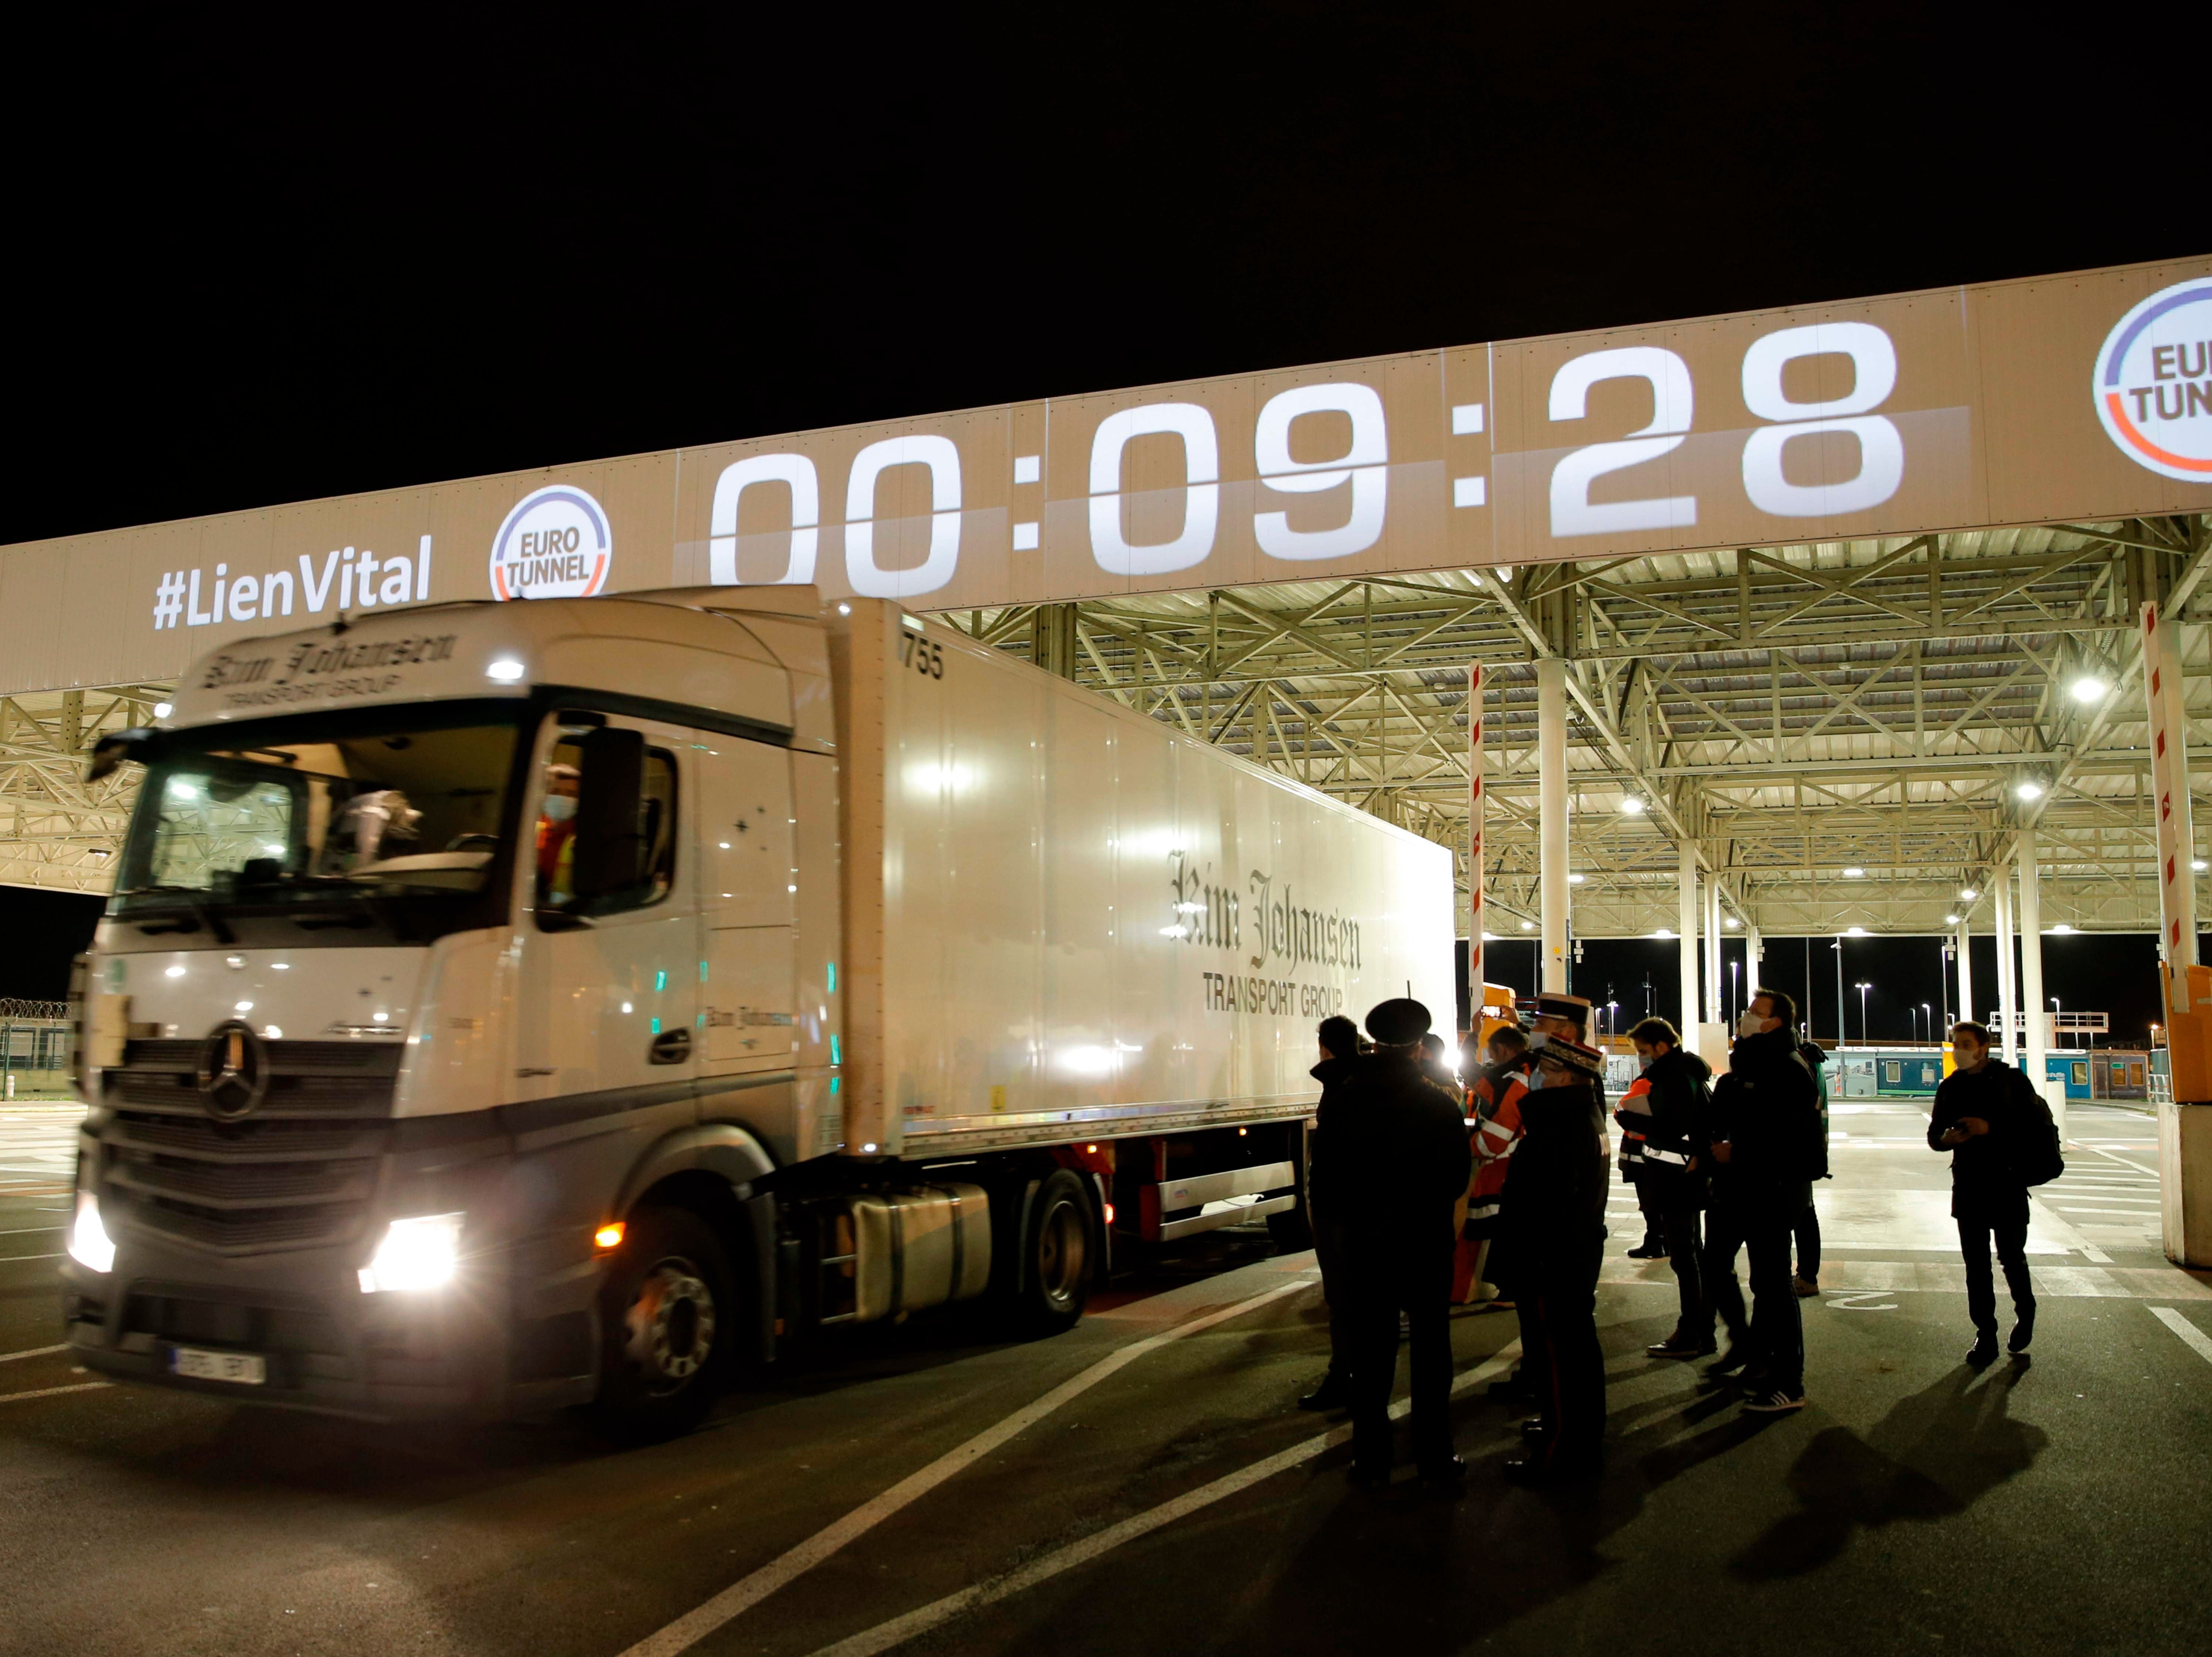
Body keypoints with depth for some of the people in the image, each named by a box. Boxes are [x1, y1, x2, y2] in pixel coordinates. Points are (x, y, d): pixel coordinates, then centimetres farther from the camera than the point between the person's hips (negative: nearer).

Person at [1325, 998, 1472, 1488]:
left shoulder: (1341, 1102, -8)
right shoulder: (1441, 1106, -14)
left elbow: (1332, 1176, 0)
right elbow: (1457, 1180, -4)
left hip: (1365, 1243, 2)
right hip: (1427, 1244, -2)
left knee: (1372, 1351, 10)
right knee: (1430, 1348, 9)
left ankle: (1371, 1459, 16)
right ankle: (1434, 1457, 15)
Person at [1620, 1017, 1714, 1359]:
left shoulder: (1675, 1078, -17)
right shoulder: (1685, 1072, 15)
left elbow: (1675, 1130, -25)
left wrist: (1628, 1117, -18)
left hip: (1678, 1179, -11)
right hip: (1687, 1176, 11)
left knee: (1683, 1255, -6)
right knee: (1691, 1253, 15)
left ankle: (1691, 1335, -1)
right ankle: (1702, 1332, 22)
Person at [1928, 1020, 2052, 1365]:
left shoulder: (2011, 1081, -2)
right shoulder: (1951, 1087, 10)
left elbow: (2035, 1124, -10)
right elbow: (1934, 1135, 13)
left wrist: (1991, 1128, -20)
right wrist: (1945, 1138, -9)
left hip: (2008, 1184, -3)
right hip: (1968, 1187, 4)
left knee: (2012, 1257, 3)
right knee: (1976, 1265, 3)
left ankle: (2025, 1316, 31)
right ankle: (1985, 1336, 9)